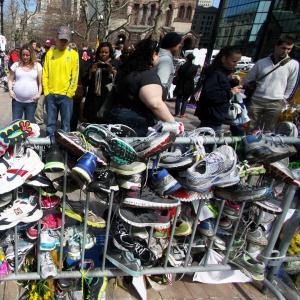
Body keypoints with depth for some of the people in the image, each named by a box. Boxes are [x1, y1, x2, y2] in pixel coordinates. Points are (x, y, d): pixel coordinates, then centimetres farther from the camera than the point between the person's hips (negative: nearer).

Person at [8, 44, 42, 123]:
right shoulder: (16, 65, 6)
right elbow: (10, 80, 12)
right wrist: (10, 90, -4)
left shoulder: (37, 66, 3)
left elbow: (40, 82, 5)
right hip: (17, 100, 1)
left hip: (31, 101, -1)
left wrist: (39, 93, -7)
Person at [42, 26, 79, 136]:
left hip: (66, 95, -2)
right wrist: (46, 92, -1)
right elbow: (45, 74, 6)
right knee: (50, 124, 9)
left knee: (66, 125, 5)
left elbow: (75, 76, -3)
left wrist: (69, 93, -7)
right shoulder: (50, 53, 7)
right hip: (51, 95, 2)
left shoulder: (73, 54, 0)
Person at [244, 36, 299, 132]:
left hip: (275, 104, -1)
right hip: (256, 101, 1)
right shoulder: (261, 62, 9)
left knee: (267, 132, 2)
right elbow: (247, 81, 14)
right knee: (250, 130, 2)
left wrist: (282, 102, 6)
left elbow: (291, 87, 8)